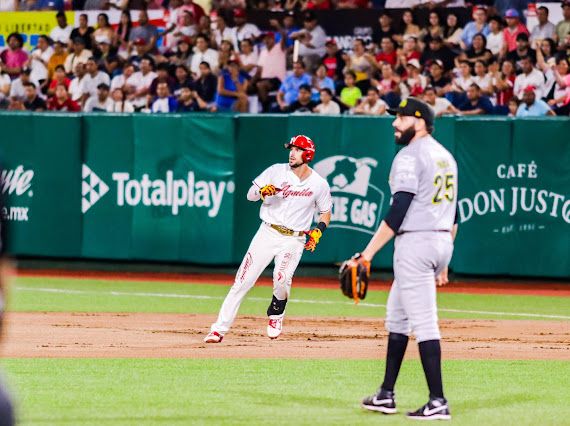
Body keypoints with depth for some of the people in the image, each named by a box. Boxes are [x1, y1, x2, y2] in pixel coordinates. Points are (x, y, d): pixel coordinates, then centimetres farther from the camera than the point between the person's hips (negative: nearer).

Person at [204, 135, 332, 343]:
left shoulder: (319, 184, 1)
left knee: (281, 279, -24)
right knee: (242, 281, -7)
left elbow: (325, 212, 13)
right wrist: (262, 192, -21)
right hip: (267, 233, 1)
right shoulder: (277, 171, 0)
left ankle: (276, 314, 9)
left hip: (294, 239, -1)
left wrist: (318, 231, -6)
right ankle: (220, 328, -5)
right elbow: (250, 195, 2)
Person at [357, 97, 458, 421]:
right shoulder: (446, 156, 16)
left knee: (424, 322, -9)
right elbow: (453, 213, 18)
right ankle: (386, 395, 20)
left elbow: (398, 211, -18)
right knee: (397, 315, 17)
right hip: (442, 242, 9)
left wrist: (370, 251, -17)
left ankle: (438, 402, -12)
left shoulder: (410, 157, -11)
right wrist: (443, 262, 21)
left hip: (415, 242, -9)